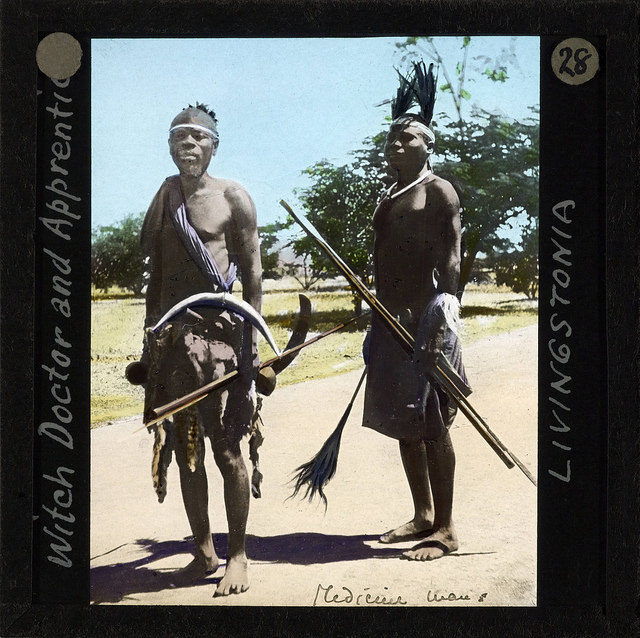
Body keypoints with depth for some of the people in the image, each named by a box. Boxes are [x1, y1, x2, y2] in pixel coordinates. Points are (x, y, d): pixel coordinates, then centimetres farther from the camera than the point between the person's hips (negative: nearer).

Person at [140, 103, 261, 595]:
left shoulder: (232, 197, 1)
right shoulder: (166, 194, 14)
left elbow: (252, 270, -1)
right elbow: (155, 270, 18)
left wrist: (253, 337, -7)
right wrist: (152, 331, 14)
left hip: (218, 328, -5)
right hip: (171, 333, 5)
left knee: (226, 447, -4)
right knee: (184, 448, 8)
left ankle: (237, 556, 6)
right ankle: (204, 551, 19)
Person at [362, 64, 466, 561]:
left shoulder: (438, 192, -5)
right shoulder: (388, 199, 19)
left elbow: (450, 262, -13)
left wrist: (441, 323, -22)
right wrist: (377, 323, 18)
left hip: (423, 319, -8)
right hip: (390, 323, 8)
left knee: (431, 426, -5)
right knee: (403, 425, 12)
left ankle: (446, 529, 3)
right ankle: (423, 516, 24)